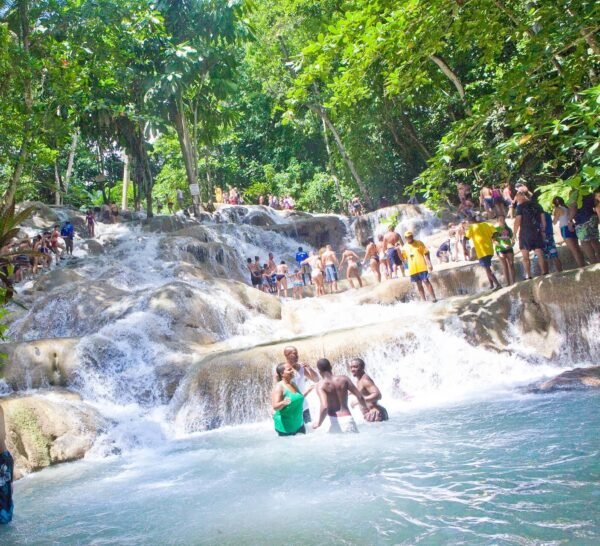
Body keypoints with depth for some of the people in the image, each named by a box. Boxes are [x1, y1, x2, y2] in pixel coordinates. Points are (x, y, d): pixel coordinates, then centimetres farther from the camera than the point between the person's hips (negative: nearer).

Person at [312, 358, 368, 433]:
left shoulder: (321, 385, -7)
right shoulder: (343, 379, 3)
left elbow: (324, 407, -21)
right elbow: (359, 396, 3)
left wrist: (319, 423, -6)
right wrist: (365, 408, 23)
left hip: (335, 421, -2)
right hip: (347, 418, 2)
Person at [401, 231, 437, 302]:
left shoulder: (419, 243, 1)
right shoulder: (405, 247, 10)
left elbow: (426, 253, -1)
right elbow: (404, 258, 13)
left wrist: (429, 263, -10)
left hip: (422, 267, -4)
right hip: (413, 269, 4)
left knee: (426, 281, -6)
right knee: (418, 284, 7)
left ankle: (433, 298, -2)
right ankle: (424, 300, 12)